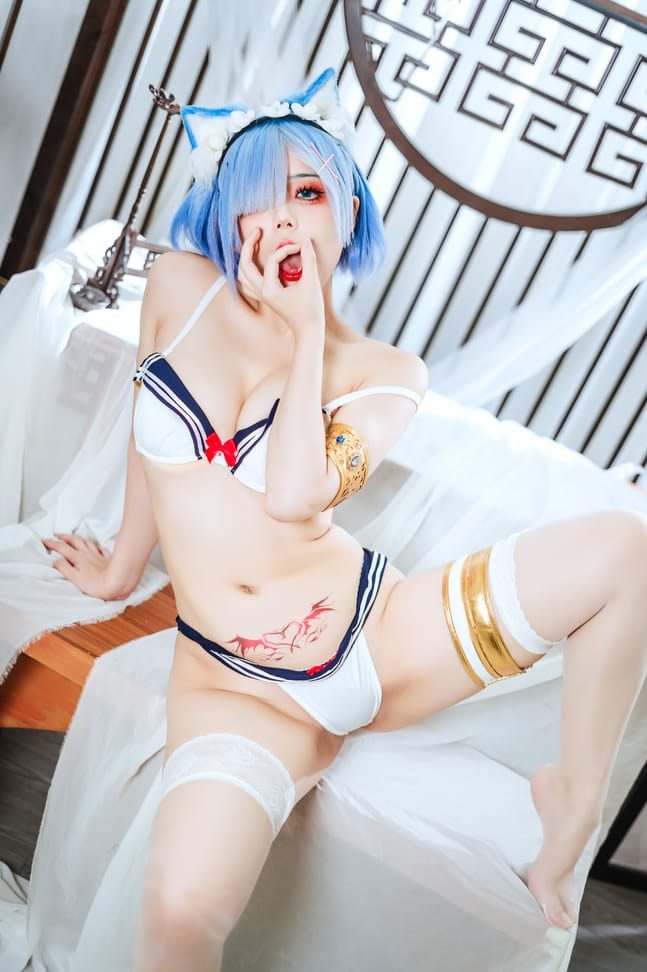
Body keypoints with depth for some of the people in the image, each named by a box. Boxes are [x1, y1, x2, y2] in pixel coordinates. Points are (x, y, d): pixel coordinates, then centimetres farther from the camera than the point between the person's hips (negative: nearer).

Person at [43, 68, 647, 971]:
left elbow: (293, 496, -18)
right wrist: (122, 566, 28)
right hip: (236, 684, 0)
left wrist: (308, 331, -10)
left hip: (379, 631, 1)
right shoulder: (180, 288, 4)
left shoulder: (385, 374, 1)